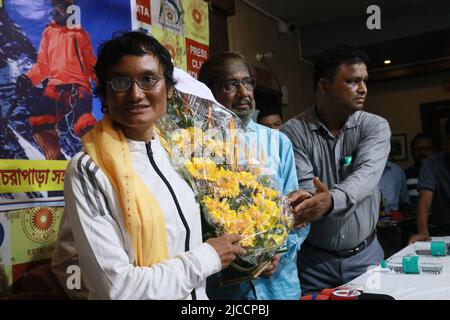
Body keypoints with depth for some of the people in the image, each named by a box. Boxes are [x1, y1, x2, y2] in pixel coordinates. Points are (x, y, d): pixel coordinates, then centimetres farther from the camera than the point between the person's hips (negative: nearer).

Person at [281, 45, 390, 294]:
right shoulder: (293, 132, -9)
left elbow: (366, 175, -22)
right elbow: (303, 189, -16)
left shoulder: (375, 126, -4)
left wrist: (332, 200, -42)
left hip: (365, 255, 2)